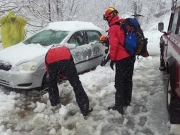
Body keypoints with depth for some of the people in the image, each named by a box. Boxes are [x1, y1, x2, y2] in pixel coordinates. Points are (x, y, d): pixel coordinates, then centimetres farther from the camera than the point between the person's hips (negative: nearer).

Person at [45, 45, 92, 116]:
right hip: (66, 59, 0)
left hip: (52, 62, 1)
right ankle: (85, 109, 11)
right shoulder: (64, 48, 44)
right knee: (76, 84, 8)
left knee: (51, 84, 27)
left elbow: (48, 70, 42)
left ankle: (55, 106, 38)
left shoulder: (49, 52, 42)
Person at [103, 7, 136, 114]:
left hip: (122, 58, -8)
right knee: (128, 80, 16)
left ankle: (119, 106, 2)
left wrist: (112, 59, -8)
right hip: (131, 56, 8)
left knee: (120, 83, -2)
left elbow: (114, 45, -17)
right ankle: (127, 102, 27)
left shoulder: (113, 28, -11)